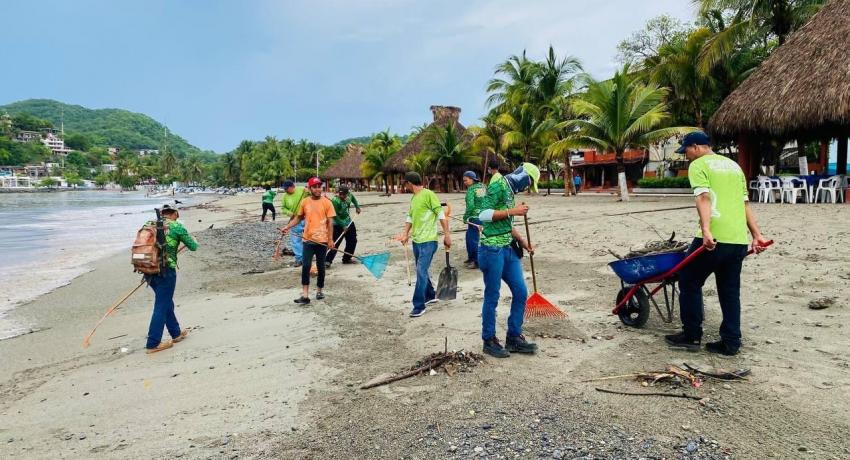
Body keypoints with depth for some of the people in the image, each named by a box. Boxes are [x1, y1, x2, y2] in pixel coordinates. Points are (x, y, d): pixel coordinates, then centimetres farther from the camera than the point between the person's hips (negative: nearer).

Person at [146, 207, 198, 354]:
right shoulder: (176, 226, -4)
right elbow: (193, 247, 4)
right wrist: (193, 239, 27)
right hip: (166, 271, -6)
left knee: (167, 303, 20)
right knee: (161, 307, 2)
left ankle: (176, 333, 35)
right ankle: (153, 344, 6)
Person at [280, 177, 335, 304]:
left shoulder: (327, 202, -5)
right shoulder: (304, 202, 2)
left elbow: (330, 222, -4)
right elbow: (298, 218, 14)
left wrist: (330, 239, -7)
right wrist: (288, 227, 0)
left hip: (322, 240, -1)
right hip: (308, 239, 1)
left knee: (321, 267, 9)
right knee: (305, 266, -6)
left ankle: (319, 291, 27)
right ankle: (305, 295, -4)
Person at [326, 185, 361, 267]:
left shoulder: (349, 195, -8)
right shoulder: (335, 200, -26)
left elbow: (353, 198, 21)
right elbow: (335, 216, -23)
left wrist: (357, 206, 14)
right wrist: (343, 225, -22)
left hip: (348, 222, 8)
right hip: (338, 224, -7)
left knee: (352, 241, 12)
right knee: (336, 243, -11)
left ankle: (346, 258, 26)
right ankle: (328, 260, -6)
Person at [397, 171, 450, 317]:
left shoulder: (428, 194, -12)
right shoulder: (413, 198, 13)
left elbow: (441, 214, -13)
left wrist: (447, 235, -15)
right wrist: (405, 233, 5)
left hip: (428, 241, -9)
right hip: (416, 240, 9)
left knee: (421, 272, -10)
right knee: (422, 271, 18)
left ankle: (419, 306, -4)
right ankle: (430, 295, 35)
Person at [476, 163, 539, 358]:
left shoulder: (510, 190, 16)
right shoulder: (498, 186, -11)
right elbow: (483, 215, -20)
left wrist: (521, 240, 19)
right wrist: (513, 211, -17)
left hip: (509, 250, 9)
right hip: (492, 250, -9)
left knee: (521, 292, 9)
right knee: (492, 297, 2)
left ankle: (514, 338, 21)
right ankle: (489, 341, 15)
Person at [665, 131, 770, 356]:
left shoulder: (699, 165, -1)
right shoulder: (733, 165, 22)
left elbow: (703, 198, -18)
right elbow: (745, 204, 19)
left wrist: (706, 231, -29)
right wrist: (757, 234, 16)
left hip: (714, 238, -7)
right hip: (739, 239, 8)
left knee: (689, 282, 7)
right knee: (730, 290, 13)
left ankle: (691, 336, 12)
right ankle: (731, 342, 17)